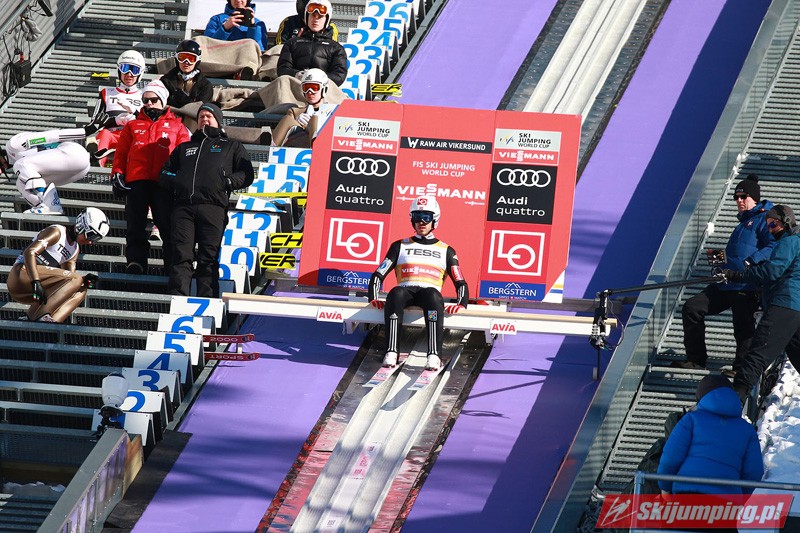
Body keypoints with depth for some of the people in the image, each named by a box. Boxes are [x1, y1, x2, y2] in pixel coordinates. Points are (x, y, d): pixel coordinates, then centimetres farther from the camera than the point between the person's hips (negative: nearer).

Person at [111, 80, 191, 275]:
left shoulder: (176, 127, 20)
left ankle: (173, 266, -9)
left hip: (163, 183, -2)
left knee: (168, 226, -8)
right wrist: (117, 174, 4)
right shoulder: (133, 126, 24)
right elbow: (121, 154, 19)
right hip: (136, 182, 2)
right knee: (135, 225, -5)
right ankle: (135, 262, -11)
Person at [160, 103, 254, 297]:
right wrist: (172, 182, 9)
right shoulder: (184, 148, 33)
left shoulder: (232, 147, 24)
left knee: (208, 259, -8)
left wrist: (226, 183, -4)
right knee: (181, 256, -9)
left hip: (212, 207, -2)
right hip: (183, 206, 2)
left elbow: (246, 175, 13)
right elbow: (165, 172, 32)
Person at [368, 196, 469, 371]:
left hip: (430, 293, -1)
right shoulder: (400, 246, 22)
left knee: (433, 295, -39)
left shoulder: (446, 251, 21)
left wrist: (461, 304, -6)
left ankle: (434, 355, -50)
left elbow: (460, 283, 16)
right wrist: (373, 298, -5)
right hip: (405, 292, 1)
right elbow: (378, 275, 15)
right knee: (396, 294, -38)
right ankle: (391, 353, -46)